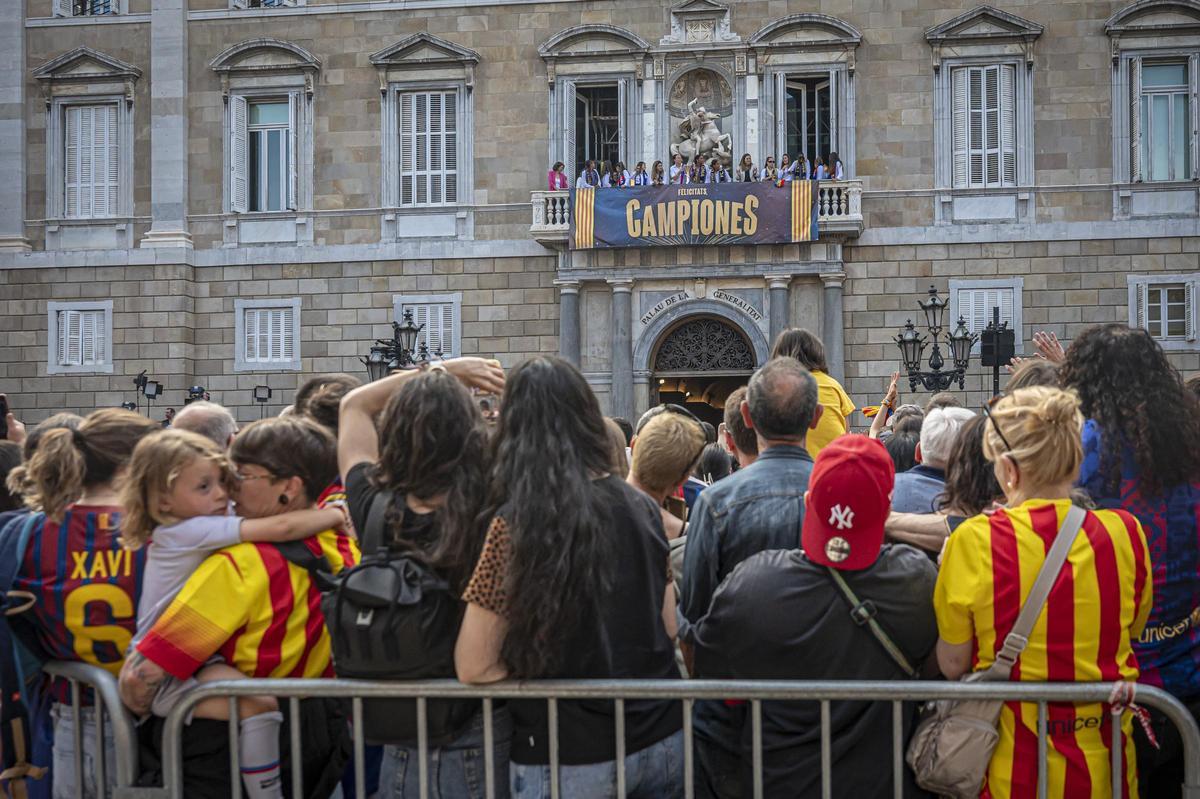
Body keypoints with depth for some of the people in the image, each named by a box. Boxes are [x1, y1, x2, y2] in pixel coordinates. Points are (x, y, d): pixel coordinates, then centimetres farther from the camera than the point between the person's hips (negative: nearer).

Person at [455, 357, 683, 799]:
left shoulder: (515, 523, -15)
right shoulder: (641, 506, -1)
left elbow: (473, 667, -13)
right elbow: (668, 625, 8)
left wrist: (539, 671, 2)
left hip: (570, 759, -4)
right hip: (662, 740, 5)